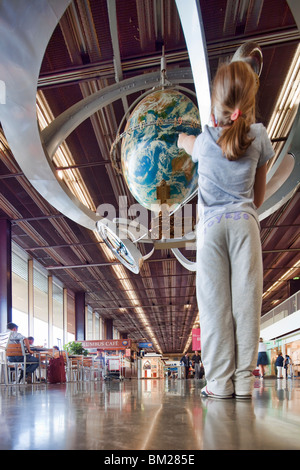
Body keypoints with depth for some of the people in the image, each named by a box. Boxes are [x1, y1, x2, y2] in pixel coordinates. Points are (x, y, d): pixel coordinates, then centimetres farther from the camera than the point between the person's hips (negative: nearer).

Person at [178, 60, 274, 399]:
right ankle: (244, 381, 2)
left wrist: (183, 138, 52)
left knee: (214, 302, -2)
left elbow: (184, 143, 30)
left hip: (211, 223, 0)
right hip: (244, 222, 1)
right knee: (245, 299, 0)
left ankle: (219, 382, -1)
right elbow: (260, 191, 13)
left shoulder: (206, 139, 3)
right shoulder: (259, 136, 5)